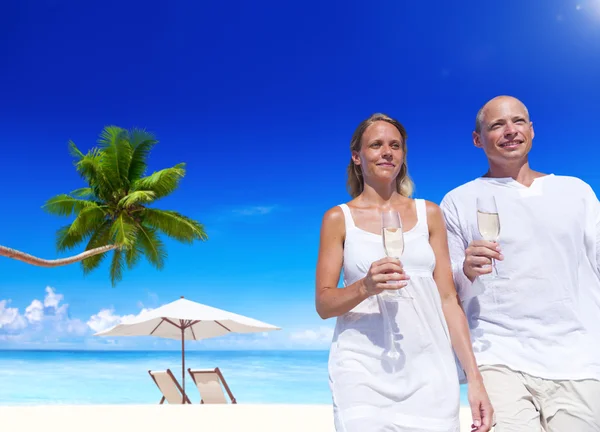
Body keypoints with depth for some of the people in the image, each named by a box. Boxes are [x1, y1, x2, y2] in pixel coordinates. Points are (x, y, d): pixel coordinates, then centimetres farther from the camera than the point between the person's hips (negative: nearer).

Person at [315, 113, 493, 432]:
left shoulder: (429, 214, 10)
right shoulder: (338, 219, 4)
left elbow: (448, 298, 7)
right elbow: (324, 304, 1)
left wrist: (474, 376, 1)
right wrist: (365, 286, -20)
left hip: (429, 373, 2)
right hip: (364, 373, -2)